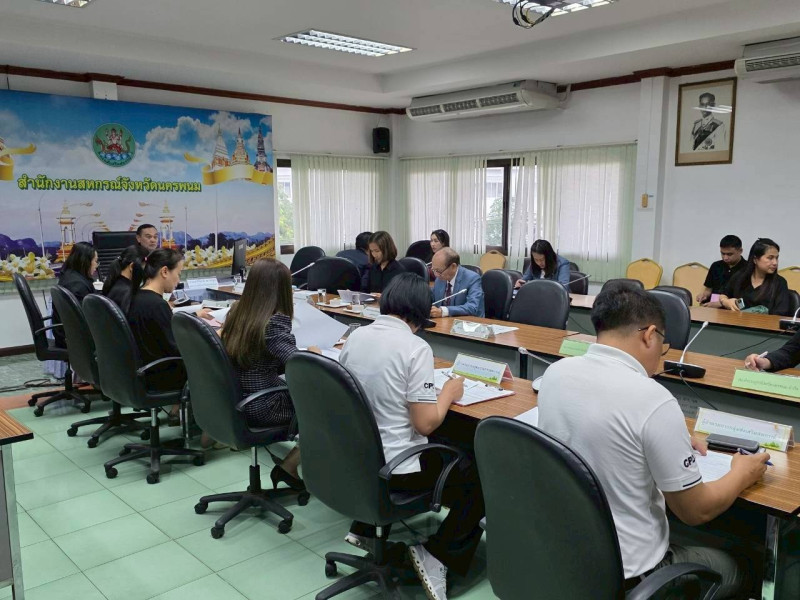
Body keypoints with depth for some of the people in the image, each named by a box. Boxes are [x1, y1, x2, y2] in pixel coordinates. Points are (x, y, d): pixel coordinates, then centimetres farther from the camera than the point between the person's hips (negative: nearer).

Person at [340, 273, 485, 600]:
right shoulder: (415, 347, -19)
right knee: (478, 476, 11)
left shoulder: (355, 336, 1)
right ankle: (435, 554, 2)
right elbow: (425, 424, -19)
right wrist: (448, 393, -2)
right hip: (394, 469, -7)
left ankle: (364, 527, 32)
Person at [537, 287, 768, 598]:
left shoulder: (555, 373, -7)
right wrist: (742, 473, 6)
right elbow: (696, 511, -13)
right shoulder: (653, 400, -26)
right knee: (733, 569, 23)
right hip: (623, 572, -6)